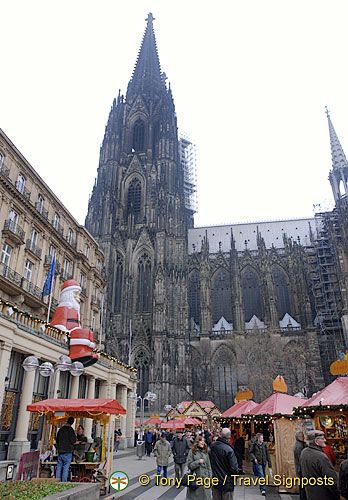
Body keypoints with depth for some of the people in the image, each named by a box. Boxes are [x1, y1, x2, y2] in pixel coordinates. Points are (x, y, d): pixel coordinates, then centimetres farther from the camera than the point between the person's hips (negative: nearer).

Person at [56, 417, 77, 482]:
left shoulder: (61, 429, 10)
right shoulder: (70, 430, -9)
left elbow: (57, 440, 18)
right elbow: (73, 441, -12)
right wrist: (75, 437, 6)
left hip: (60, 451, 6)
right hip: (67, 451, -6)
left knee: (59, 467, 10)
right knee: (66, 468, -2)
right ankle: (64, 482, -3)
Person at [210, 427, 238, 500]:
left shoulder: (212, 445, -8)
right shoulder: (229, 450, -25)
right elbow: (234, 468, -21)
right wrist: (235, 475, -3)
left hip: (215, 480, 5)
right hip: (227, 483, -5)